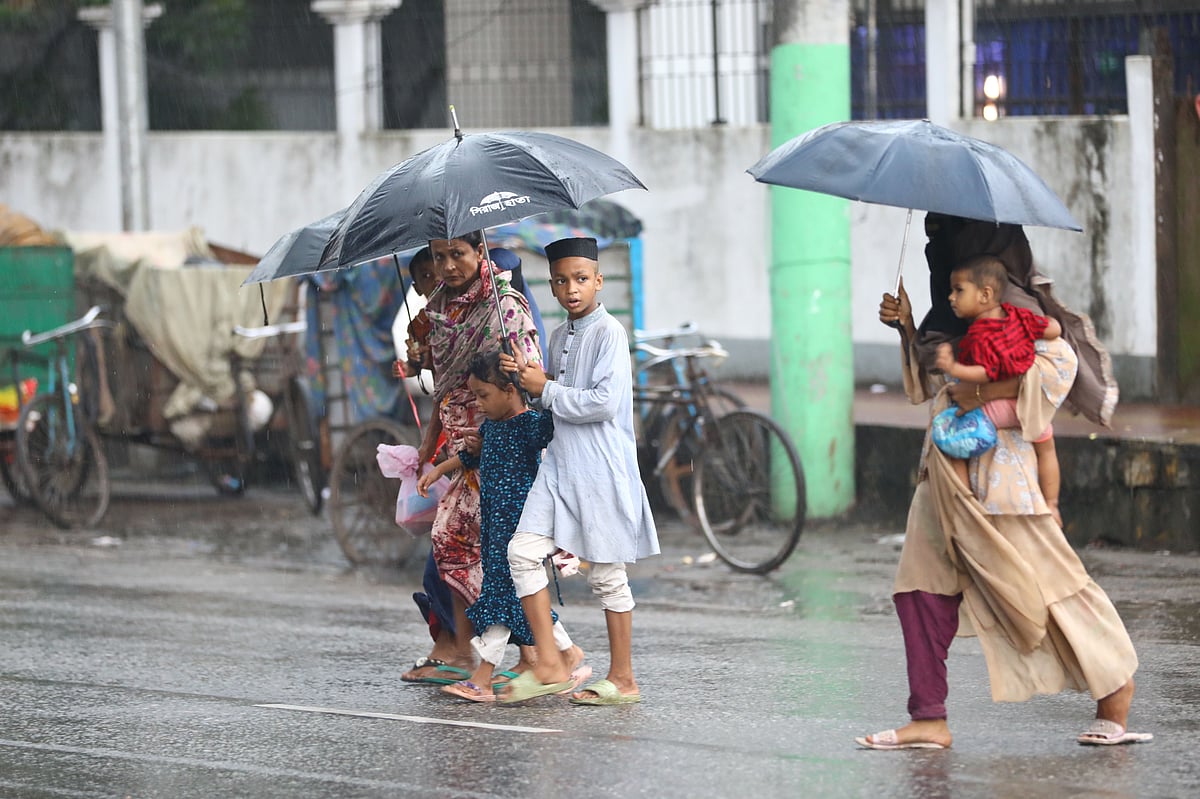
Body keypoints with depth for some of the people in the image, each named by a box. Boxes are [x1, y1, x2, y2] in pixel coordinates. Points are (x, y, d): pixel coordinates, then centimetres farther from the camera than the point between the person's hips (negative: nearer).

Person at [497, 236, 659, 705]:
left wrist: (547, 390, -11)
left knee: (607, 572, 0)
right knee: (524, 551, -6)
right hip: (561, 460, 8)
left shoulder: (608, 332, -10)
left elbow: (604, 402, -19)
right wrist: (526, 376, 7)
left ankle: (622, 679, 10)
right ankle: (549, 665, -2)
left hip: (602, 467, -8)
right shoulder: (559, 337, 15)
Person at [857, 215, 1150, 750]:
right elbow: (931, 383, 25)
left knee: (1042, 580, -4)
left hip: (995, 466, -9)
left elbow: (1060, 361, -19)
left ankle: (1115, 692, 8)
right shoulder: (949, 313, 18)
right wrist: (907, 329, 11)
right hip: (946, 470, 9)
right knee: (922, 587, 2)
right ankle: (929, 720, 3)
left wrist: (984, 391, -23)